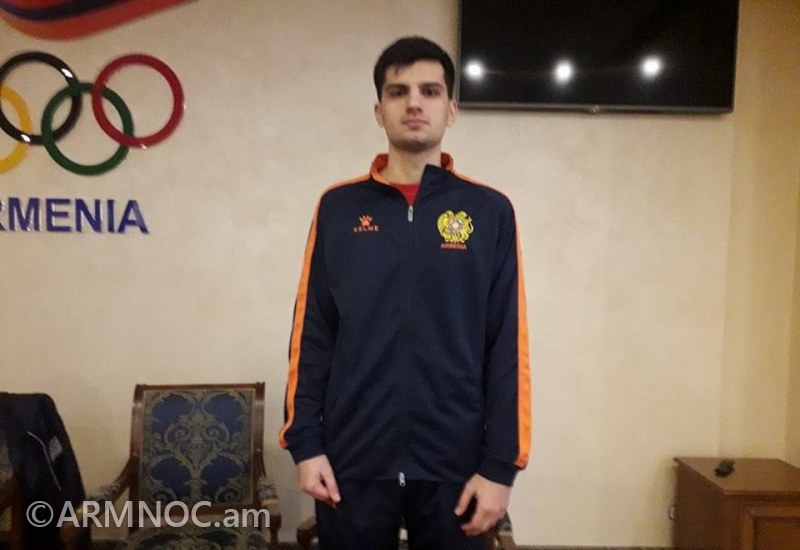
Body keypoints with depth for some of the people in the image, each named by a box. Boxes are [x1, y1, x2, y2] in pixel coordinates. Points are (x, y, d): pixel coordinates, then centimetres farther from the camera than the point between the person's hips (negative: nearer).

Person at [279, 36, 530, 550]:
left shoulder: (489, 210, 0)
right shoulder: (339, 206, 3)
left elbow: (508, 347, -2)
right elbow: (312, 334, 3)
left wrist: (501, 464, -5)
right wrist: (305, 441, -1)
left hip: (454, 464, 0)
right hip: (352, 461, 1)